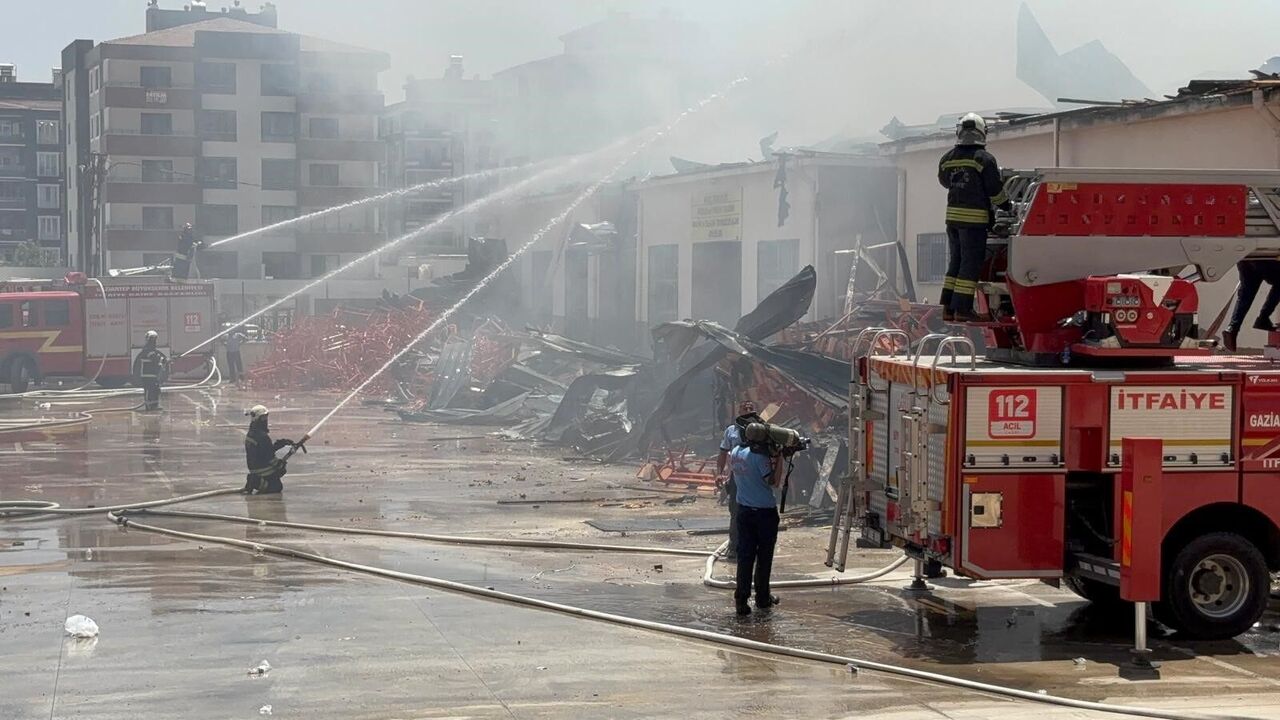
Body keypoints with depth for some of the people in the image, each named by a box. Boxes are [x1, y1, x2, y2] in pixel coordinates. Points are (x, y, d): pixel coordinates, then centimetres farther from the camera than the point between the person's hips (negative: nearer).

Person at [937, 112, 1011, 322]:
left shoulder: (947, 159, 6)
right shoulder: (984, 159, -11)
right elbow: (995, 190, -9)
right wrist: (1008, 206, 8)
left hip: (952, 215, 6)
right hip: (974, 218, -6)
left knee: (955, 261, 14)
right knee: (971, 263, -2)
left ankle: (948, 307, 14)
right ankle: (962, 309, -4)